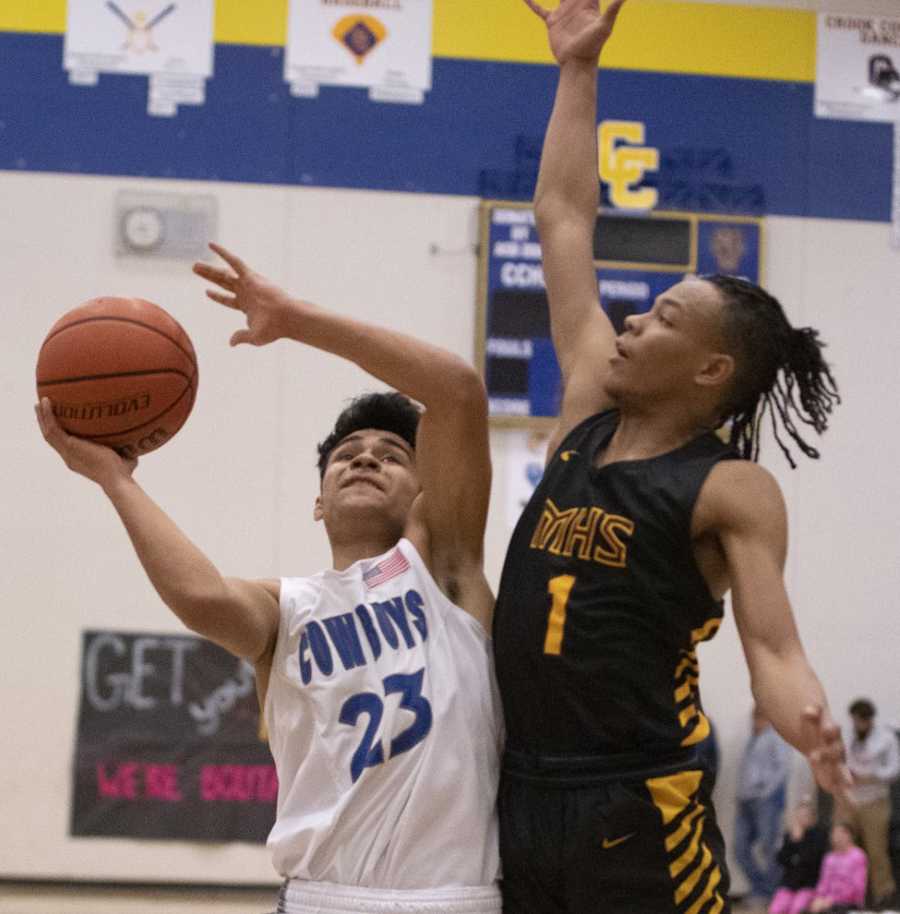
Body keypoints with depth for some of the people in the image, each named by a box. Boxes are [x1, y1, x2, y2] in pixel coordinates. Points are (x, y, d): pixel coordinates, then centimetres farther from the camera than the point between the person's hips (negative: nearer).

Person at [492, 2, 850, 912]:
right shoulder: (589, 413, 11)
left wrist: (816, 731, -36)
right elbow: (562, 219, 17)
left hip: (636, 813, -6)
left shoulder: (733, 492, -5)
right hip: (520, 795, 6)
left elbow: (772, 648, -14)